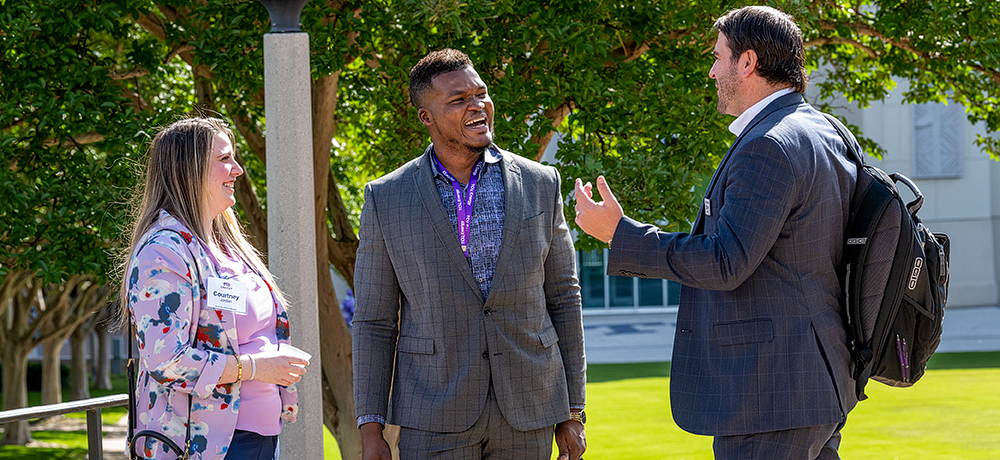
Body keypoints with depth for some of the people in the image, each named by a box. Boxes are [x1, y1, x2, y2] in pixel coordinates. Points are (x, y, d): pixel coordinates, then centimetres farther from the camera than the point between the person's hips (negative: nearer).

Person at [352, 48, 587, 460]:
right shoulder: (386, 198, 2)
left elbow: (563, 299, 9)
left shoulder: (540, 184, 5)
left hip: (526, 411, 1)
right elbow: (374, 321, 4)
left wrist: (572, 413, 6)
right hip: (434, 419, -1)